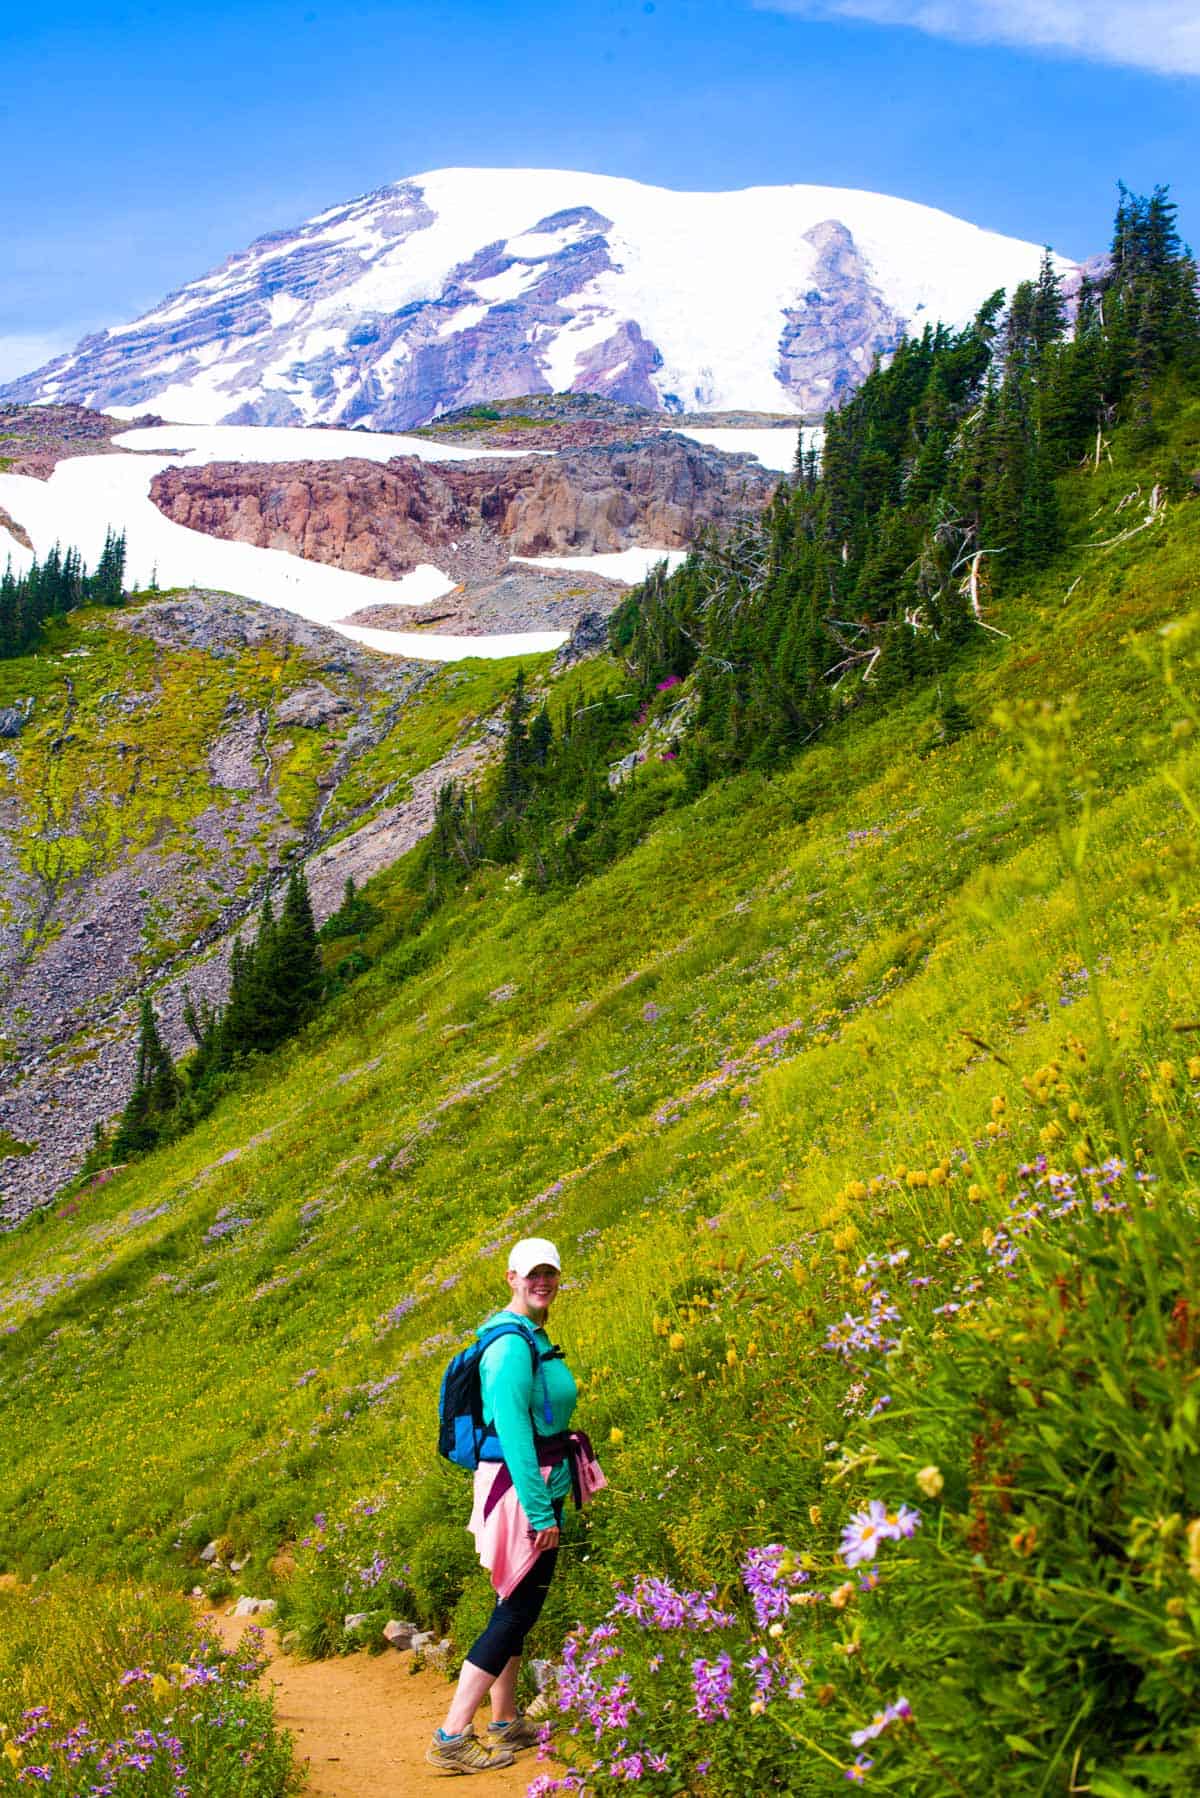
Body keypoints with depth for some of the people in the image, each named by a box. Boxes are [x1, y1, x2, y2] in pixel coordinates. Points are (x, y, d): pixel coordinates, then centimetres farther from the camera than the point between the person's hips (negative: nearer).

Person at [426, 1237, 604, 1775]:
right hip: (522, 1488, -10)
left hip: (538, 1485, 10)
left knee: (517, 1606, 16)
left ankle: (506, 1724, 27)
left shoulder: (532, 1337, 12)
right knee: (517, 1610, -5)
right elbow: (513, 1430, -24)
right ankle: (451, 1738, -1)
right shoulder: (512, 1344, -19)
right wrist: (539, 1511, -24)